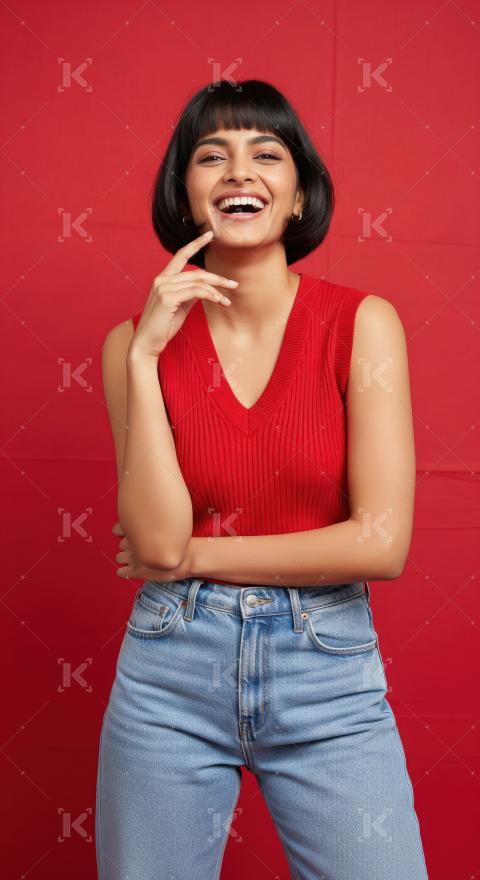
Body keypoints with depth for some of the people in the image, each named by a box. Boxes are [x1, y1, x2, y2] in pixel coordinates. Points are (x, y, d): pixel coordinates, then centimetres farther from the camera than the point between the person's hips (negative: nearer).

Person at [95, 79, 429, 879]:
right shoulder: (139, 338, -2)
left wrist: (196, 554, -9)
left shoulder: (362, 323, -7)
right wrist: (144, 354, -16)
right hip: (170, 672, 1)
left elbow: (383, 543, -13)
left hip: (328, 672, -1)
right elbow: (155, 538, -12)